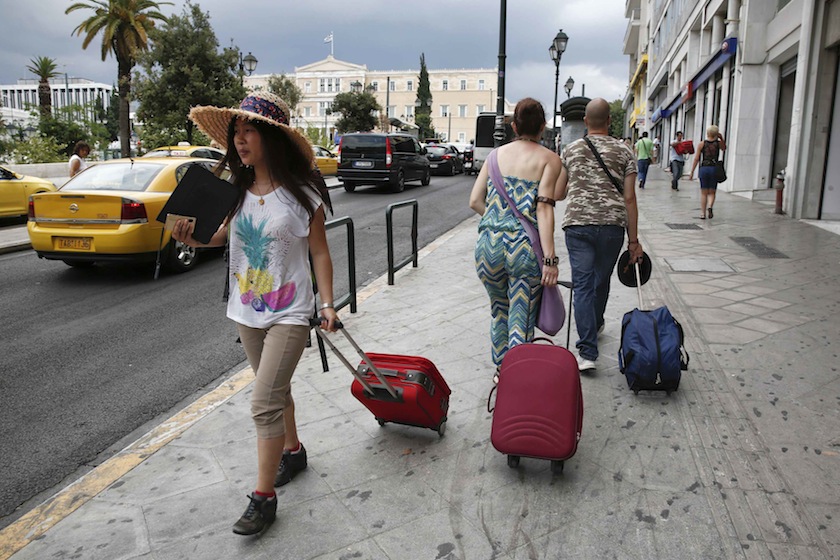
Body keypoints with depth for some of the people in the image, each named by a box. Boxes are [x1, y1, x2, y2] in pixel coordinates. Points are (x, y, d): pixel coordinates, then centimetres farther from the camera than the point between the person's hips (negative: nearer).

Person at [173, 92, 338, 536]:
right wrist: (195, 238, -4)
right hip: (246, 311, 6)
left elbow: (319, 253, -6)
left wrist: (327, 303, -10)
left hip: (289, 313, -5)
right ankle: (292, 451, 43)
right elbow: (226, 233, 16)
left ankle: (263, 498, 6)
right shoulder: (236, 190, 0)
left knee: (264, 403, -7)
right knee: (275, 390, 21)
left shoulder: (301, 194, -13)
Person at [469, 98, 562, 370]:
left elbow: (475, 201, 7)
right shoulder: (549, 159, 2)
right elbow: (543, 207, -11)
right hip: (525, 248, -4)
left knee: (499, 310, 24)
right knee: (521, 323, 5)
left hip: (489, 244, 4)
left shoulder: (496, 154, 12)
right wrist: (550, 258, -15)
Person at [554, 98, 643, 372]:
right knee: (602, 280, 19)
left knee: (583, 284, -1)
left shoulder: (571, 150, 7)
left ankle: (587, 351, -8)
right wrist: (634, 240, 3)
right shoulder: (623, 151, 4)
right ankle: (595, 326, 44)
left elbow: (557, 194, 10)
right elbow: (629, 198, -1)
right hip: (612, 225, 1)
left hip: (577, 223, 0)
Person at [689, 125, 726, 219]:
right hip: (714, 169, 0)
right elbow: (724, 148, 29)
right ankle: (710, 206, -19)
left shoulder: (701, 144, 0)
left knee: (703, 193, 8)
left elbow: (696, 159, -3)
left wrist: (692, 172, 1)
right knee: (712, 192, 9)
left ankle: (702, 213, 6)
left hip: (704, 169, 0)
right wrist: (721, 138, 15)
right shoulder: (718, 143, 4)